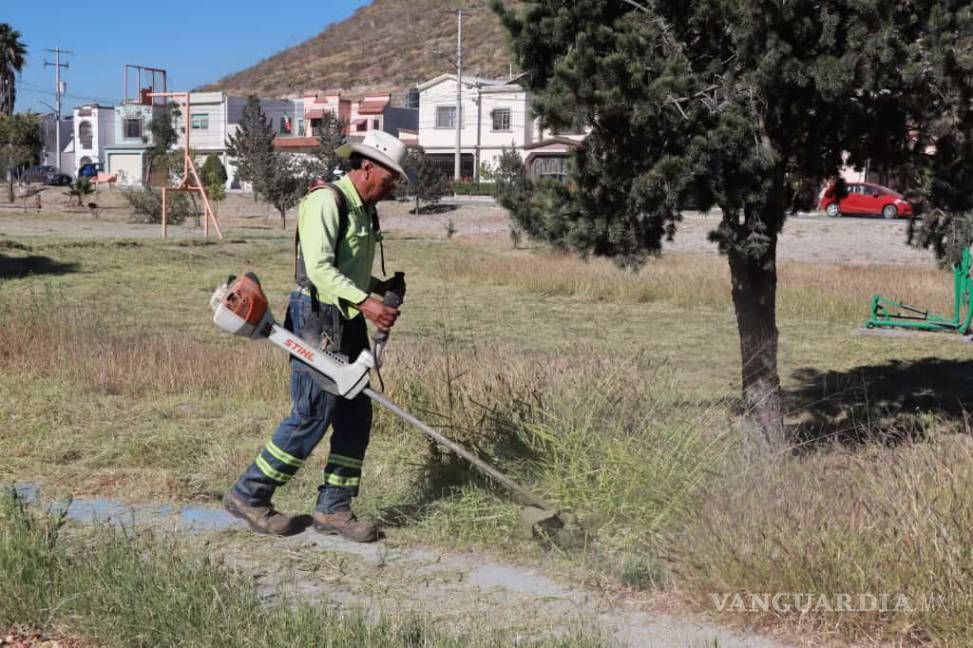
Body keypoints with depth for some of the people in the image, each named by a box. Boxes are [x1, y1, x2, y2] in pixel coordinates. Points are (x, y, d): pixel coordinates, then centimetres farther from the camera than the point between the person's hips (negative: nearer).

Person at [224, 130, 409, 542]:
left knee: (356, 416, 7)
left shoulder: (364, 210, 17)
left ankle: (333, 509, 15)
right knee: (312, 415, -8)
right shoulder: (326, 201, -13)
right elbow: (319, 268, -23)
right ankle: (248, 496, 6)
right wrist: (364, 301, -30)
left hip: (349, 323, 10)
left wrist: (381, 287, 10)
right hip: (317, 321, -10)